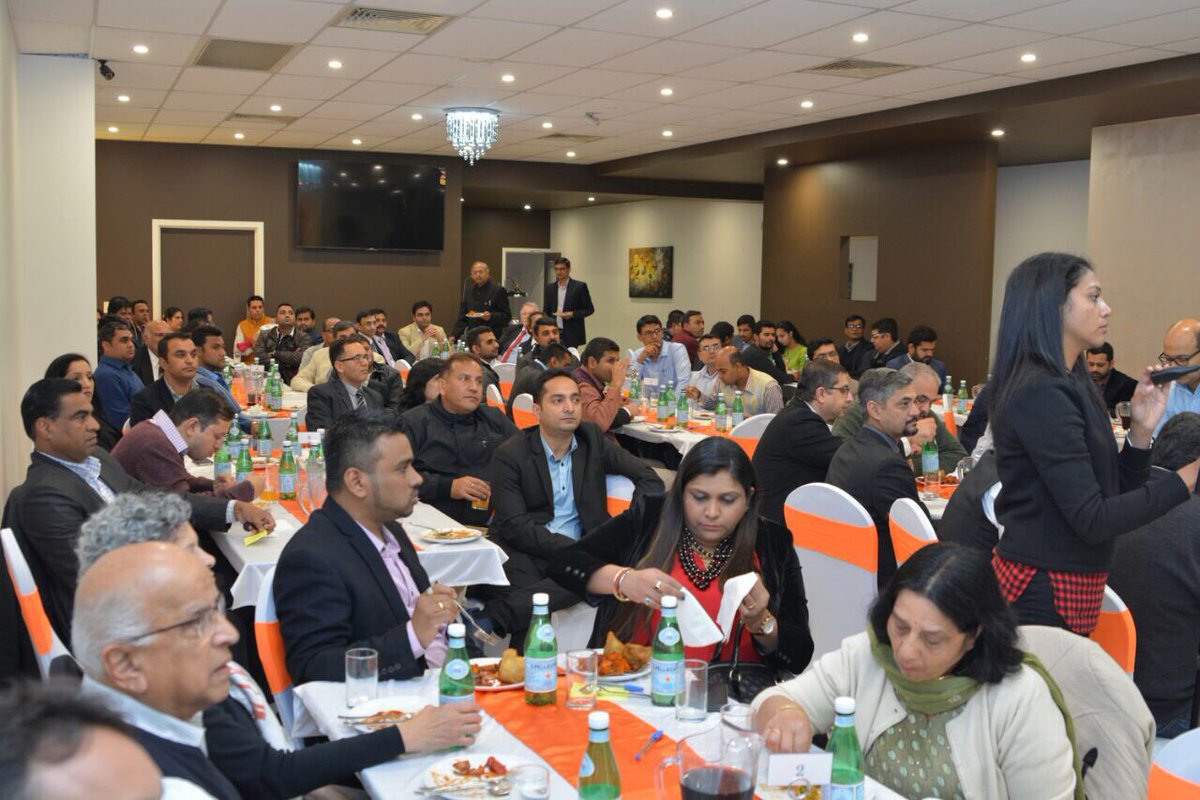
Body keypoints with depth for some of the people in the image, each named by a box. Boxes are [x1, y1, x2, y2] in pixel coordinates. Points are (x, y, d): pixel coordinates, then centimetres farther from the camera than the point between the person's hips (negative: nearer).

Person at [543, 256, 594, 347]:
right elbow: (546, 311, 15)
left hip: (572, 334, -4)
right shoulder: (550, 288, 10)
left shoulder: (579, 286, -3)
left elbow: (589, 309, -1)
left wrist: (572, 314, -15)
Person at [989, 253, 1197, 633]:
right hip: (1045, 588, -9)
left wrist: (1141, 429, 0)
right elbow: (1093, 520, -22)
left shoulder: (1071, 386, 10)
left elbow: (1112, 493, 12)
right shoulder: (1040, 393, -19)